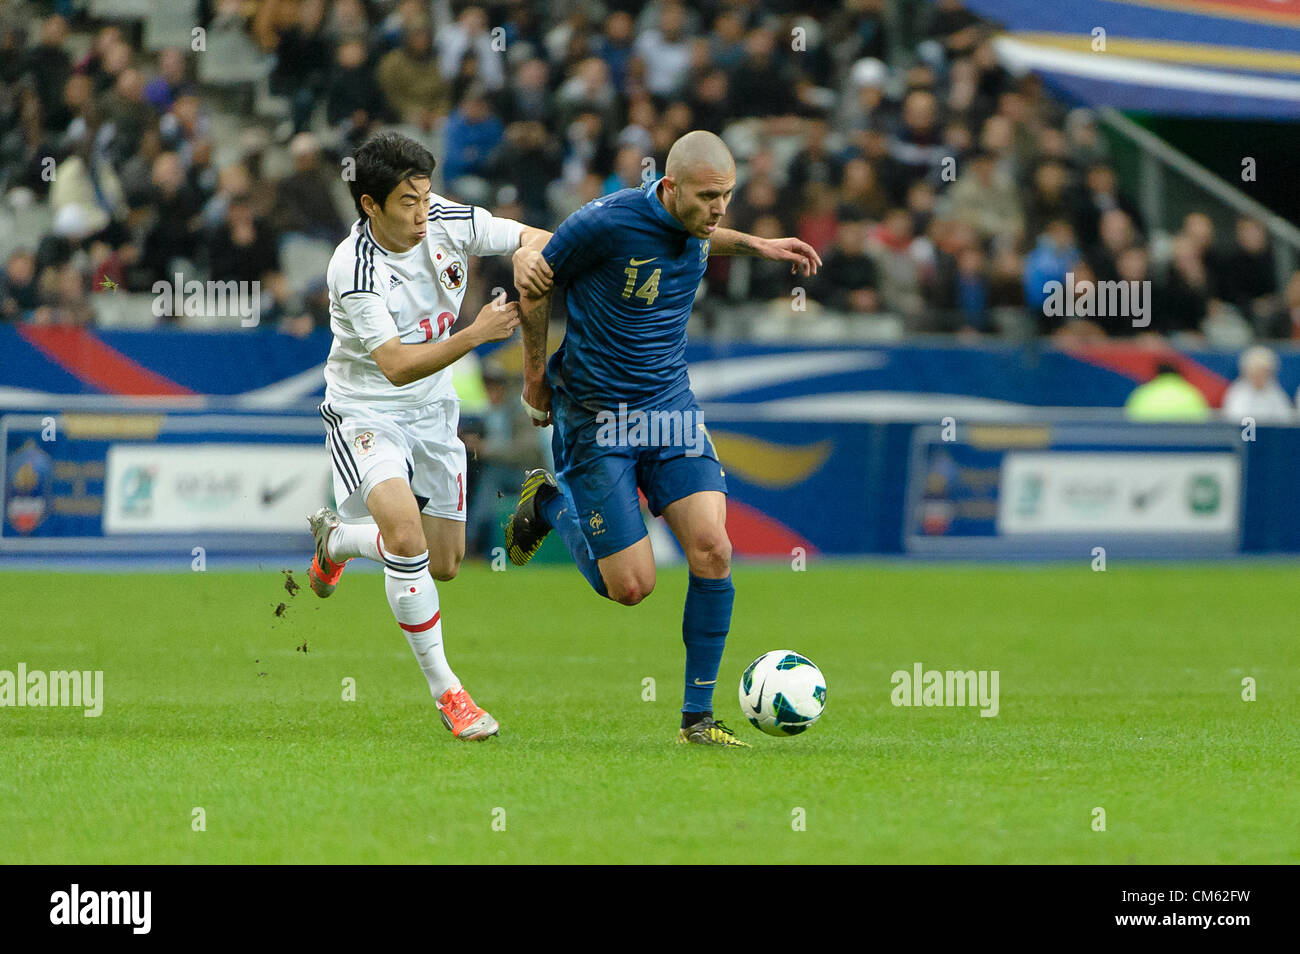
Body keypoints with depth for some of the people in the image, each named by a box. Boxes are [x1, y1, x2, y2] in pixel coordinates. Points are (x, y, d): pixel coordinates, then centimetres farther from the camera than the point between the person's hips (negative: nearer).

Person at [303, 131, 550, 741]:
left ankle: (336, 539, 40)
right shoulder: (354, 272, -27)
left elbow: (536, 239, 0)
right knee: (404, 525, -30)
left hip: (432, 413, 6)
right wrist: (476, 333, -41)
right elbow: (397, 366, -32)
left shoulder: (447, 222, -11)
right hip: (366, 412, -6)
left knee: (443, 564, 9)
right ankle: (445, 690, -19)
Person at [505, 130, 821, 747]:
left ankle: (698, 717, -1)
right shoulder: (607, 222, -22)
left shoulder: (693, 222, -2)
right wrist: (536, 375, 3)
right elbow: (534, 279, -6)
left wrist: (753, 245, 15)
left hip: (670, 405, 6)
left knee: (711, 551, -12)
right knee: (631, 586, -4)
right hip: (596, 416, -5)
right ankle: (550, 502, 26)